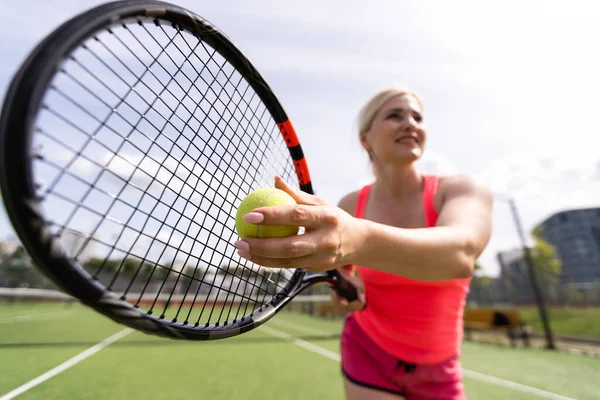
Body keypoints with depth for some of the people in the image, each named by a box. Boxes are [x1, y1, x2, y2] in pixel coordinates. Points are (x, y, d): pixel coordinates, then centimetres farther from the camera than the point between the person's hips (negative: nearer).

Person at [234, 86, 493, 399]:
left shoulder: (462, 190, -18)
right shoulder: (349, 206, -13)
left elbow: (461, 252, -40)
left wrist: (361, 239, -58)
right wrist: (344, 282, -17)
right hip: (368, 354, 0)